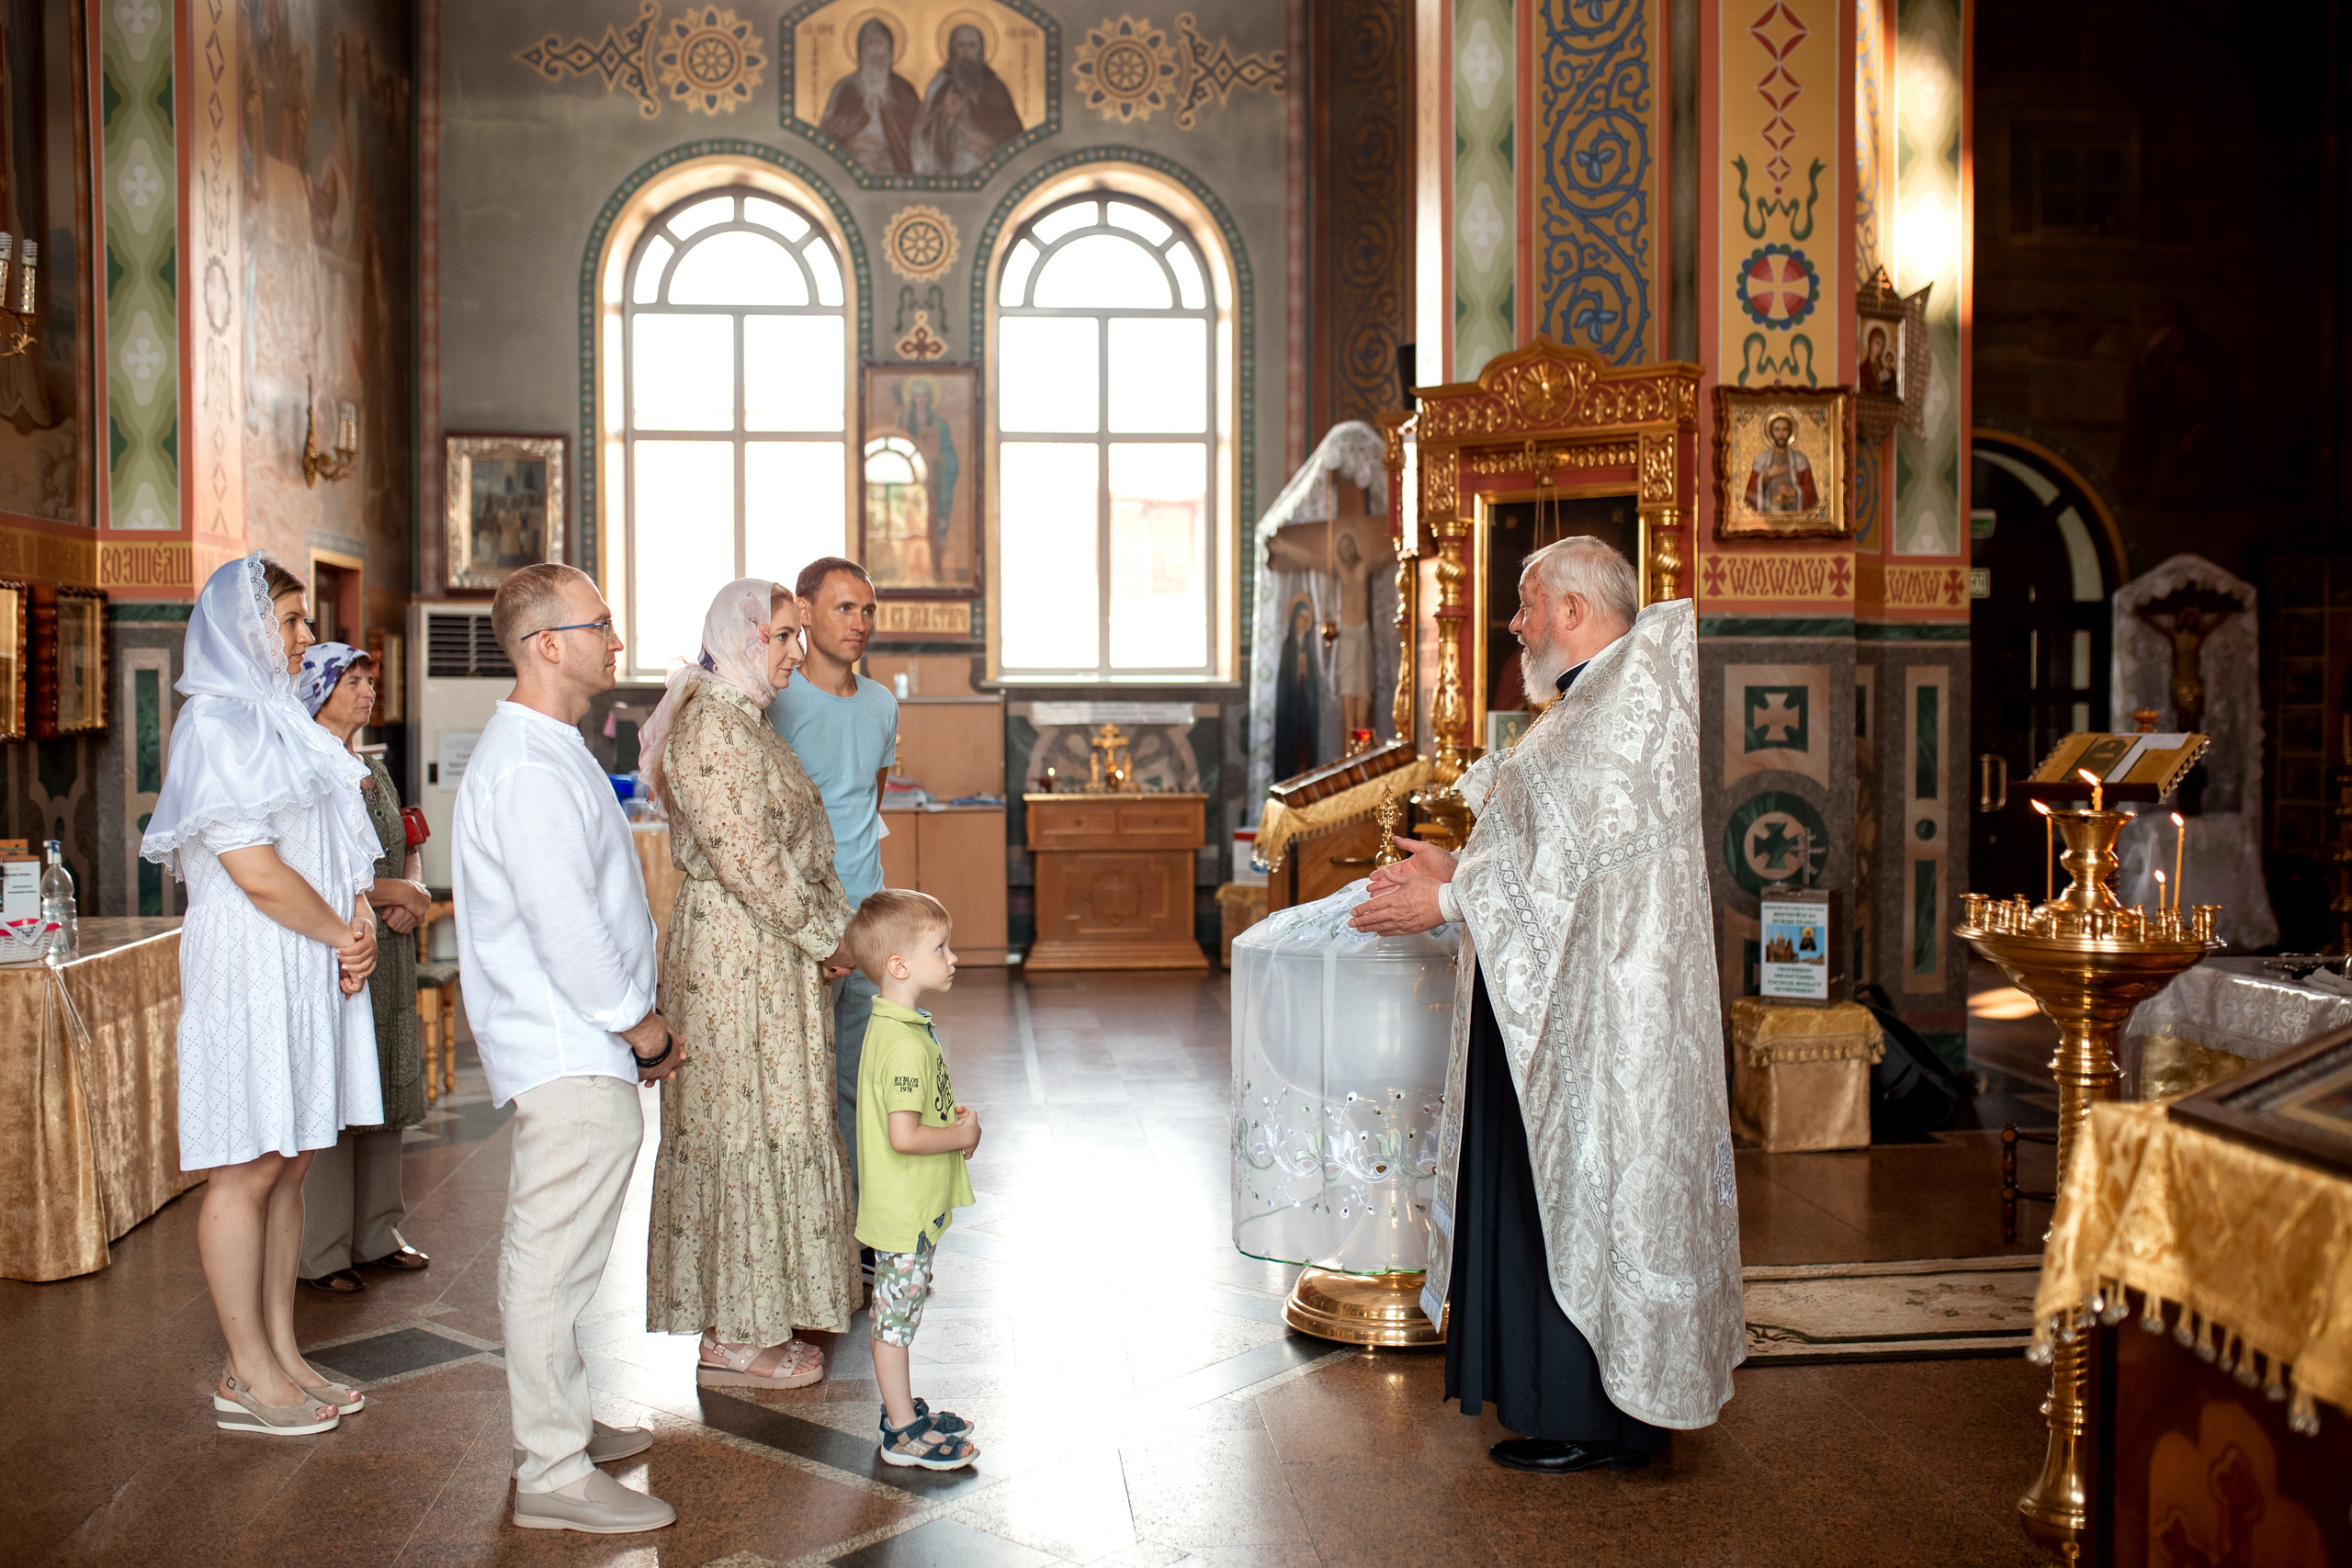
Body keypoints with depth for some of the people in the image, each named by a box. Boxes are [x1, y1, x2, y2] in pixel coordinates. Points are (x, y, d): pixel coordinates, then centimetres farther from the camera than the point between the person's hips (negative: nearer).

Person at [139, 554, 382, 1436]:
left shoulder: (278, 721, 17)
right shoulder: (217, 725, -12)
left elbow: (334, 850, 18)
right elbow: (256, 870, -19)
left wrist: (358, 919, -1)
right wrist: (342, 934, -7)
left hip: (307, 973, 9)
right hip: (249, 969, -9)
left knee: (289, 1166, 12)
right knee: (247, 1173, -2)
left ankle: (280, 1353, 20)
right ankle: (249, 1376, 6)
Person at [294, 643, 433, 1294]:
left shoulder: (374, 771, 16)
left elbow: (407, 852, 20)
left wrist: (415, 893, -1)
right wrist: (391, 891, -13)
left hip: (387, 954, 8)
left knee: (383, 1095, 11)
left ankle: (376, 1235, 21)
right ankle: (319, 1253, 5)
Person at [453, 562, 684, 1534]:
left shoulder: (546, 751, 15)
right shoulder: (530, 768, -20)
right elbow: (566, 927, -24)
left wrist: (633, 1024, 17)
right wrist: (643, 1027, -12)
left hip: (571, 1048, 11)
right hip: (574, 1059, -11)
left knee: (545, 1255, 19)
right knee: (555, 1262, -3)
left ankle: (558, 1426, 32)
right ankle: (555, 1476, 5)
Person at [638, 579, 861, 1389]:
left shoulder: (748, 722, 16)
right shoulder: (712, 728, -16)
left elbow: (801, 843, 19)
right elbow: (747, 856, -21)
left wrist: (838, 924, 9)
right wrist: (822, 935, -12)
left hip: (772, 950, 10)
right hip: (733, 950, -10)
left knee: (777, 1126, 14)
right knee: (745, 1126, -4)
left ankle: (762, 1318, 25)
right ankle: (732, 1337, 6)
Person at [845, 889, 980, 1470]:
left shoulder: (895, 1026, 8)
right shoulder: (906, 1044, -26)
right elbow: (904, 1136, -30)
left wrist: (952, 1116, 6)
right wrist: (961, 1135, -15)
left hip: (912, 1208, 10)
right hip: (904, 1210, -10)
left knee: (900, 1311, 20)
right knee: (897, 1312, 1)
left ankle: (903, 1407, 33)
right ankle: (904, 1433, 11)